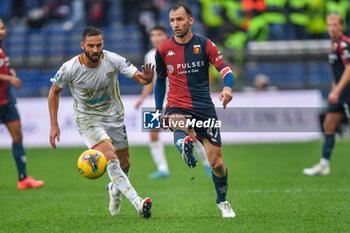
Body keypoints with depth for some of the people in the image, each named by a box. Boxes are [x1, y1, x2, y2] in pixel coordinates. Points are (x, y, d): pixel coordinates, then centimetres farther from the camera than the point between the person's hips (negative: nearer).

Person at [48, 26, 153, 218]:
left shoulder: (112, 60, -17)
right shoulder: (70, 68, -19)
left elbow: (139, 77, -18)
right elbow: (54, 91, -2)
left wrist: (147, 78, -43)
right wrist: (54, 125, -5)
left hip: (114, 117, 3)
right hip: (88, 121, -3)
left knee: (124, 164, 12)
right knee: (110, 158, -24)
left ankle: (115, 188, 47)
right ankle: (137, 203, -29)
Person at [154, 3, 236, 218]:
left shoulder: (205, 45, -1)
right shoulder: (163, 50, 3)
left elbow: (225, 69, -5)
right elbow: (160, 79, 18)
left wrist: (228, 87, -27)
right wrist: (158, 109, 15)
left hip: (204, 108, 0)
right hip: (177, 107, 0)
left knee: (217, 163, 3)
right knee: (179, 126, -41)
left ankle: (222, 201, 25)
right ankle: (184, 143, -70)